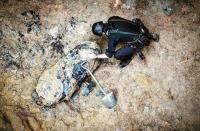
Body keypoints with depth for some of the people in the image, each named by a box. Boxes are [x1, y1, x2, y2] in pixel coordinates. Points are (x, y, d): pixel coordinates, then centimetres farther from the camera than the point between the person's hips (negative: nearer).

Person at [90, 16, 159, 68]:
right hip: (142, 30, 7)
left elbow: (109, 54, -9)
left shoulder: (112, 37, -20)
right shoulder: (112, 19, -3)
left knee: (117, 55, -10)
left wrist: (96, 56, 1)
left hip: (140, 41, -7)